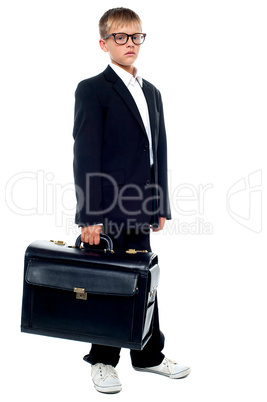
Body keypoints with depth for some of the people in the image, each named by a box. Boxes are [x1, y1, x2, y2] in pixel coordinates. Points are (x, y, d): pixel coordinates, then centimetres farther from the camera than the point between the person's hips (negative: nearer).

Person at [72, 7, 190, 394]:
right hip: (106, 212, -6)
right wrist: (89, 216, -17)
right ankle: (103, 361, 21)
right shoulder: (93, 90, -6)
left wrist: (160, 206, 12)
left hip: (139, 209, 6)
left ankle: (149, 355, 28)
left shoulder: (152, 93, 16)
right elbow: (85, 155, -12)